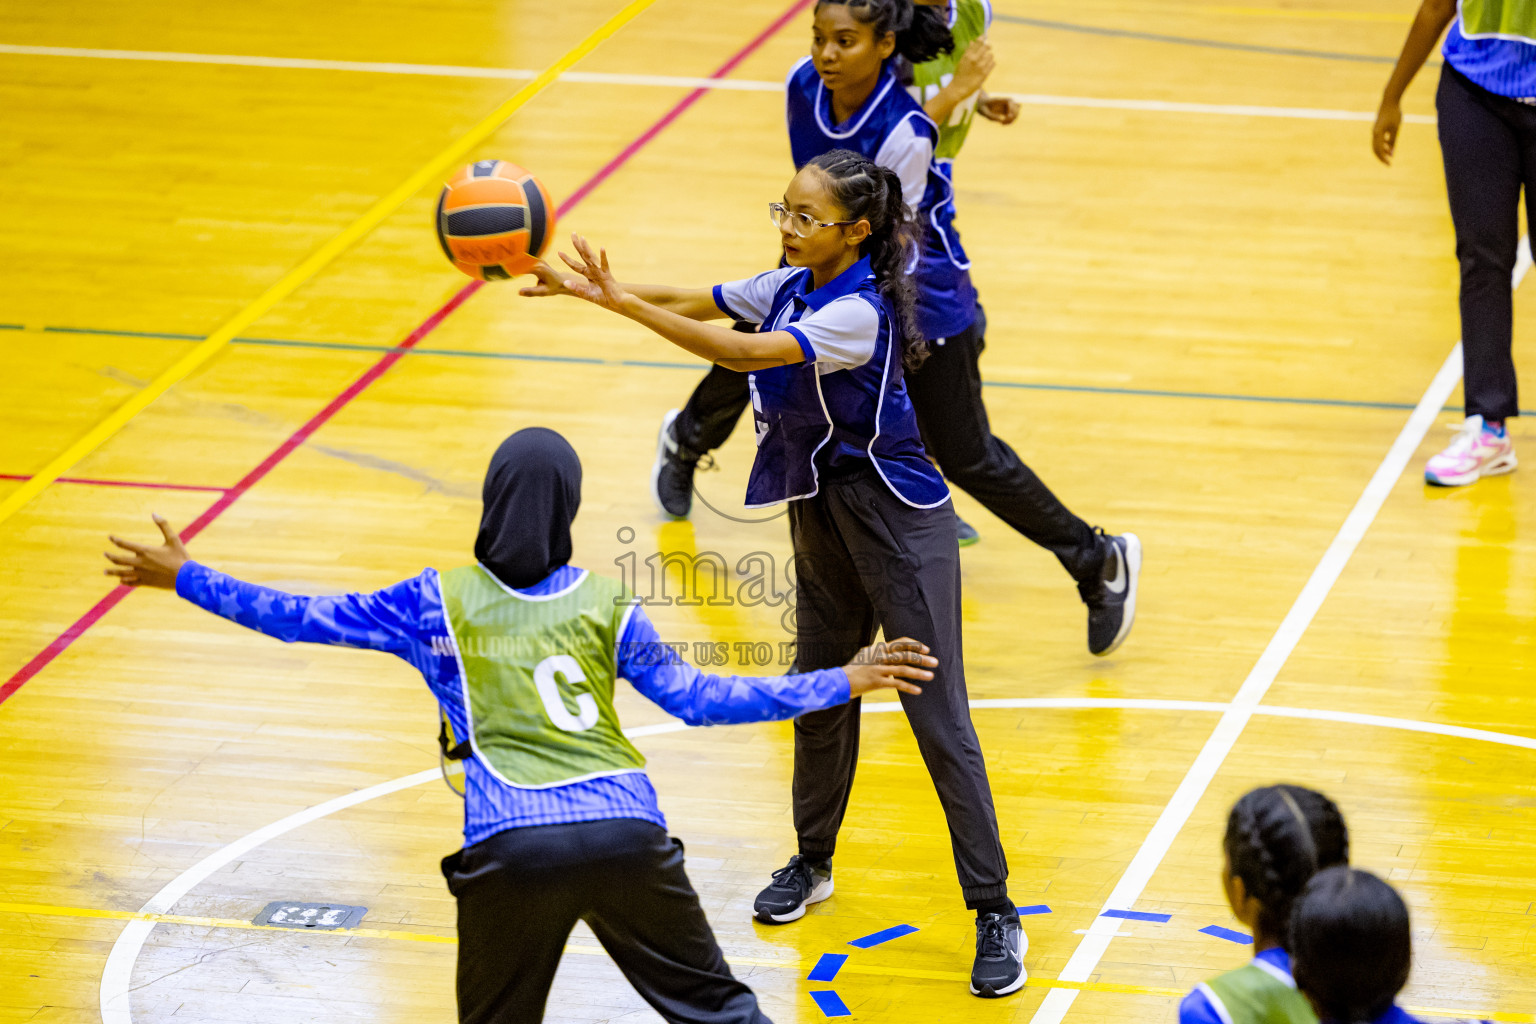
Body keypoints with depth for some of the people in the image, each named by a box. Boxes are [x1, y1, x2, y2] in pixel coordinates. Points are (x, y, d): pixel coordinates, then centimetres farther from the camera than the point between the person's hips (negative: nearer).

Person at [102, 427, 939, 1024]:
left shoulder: (438, 604, 10)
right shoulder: (606, 606, 13)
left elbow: (305, 619, 13)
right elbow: (697, 700, 13)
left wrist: (186, 578, 24)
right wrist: (839, 683, 21)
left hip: (511, 849, -1)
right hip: (627, 833, 1)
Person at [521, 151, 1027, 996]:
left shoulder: (858, 312, -27)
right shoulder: (790, 288, 0)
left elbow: (738, 352, -35)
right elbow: (691, 303, 4)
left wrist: (619, 301, -37)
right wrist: (586, 286, -12)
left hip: (896, 521, -9)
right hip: (821, 511, 9)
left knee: (939, 718, -6)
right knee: (819, 695, 19)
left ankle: (994, 913, 0)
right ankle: (812, 863, 37)